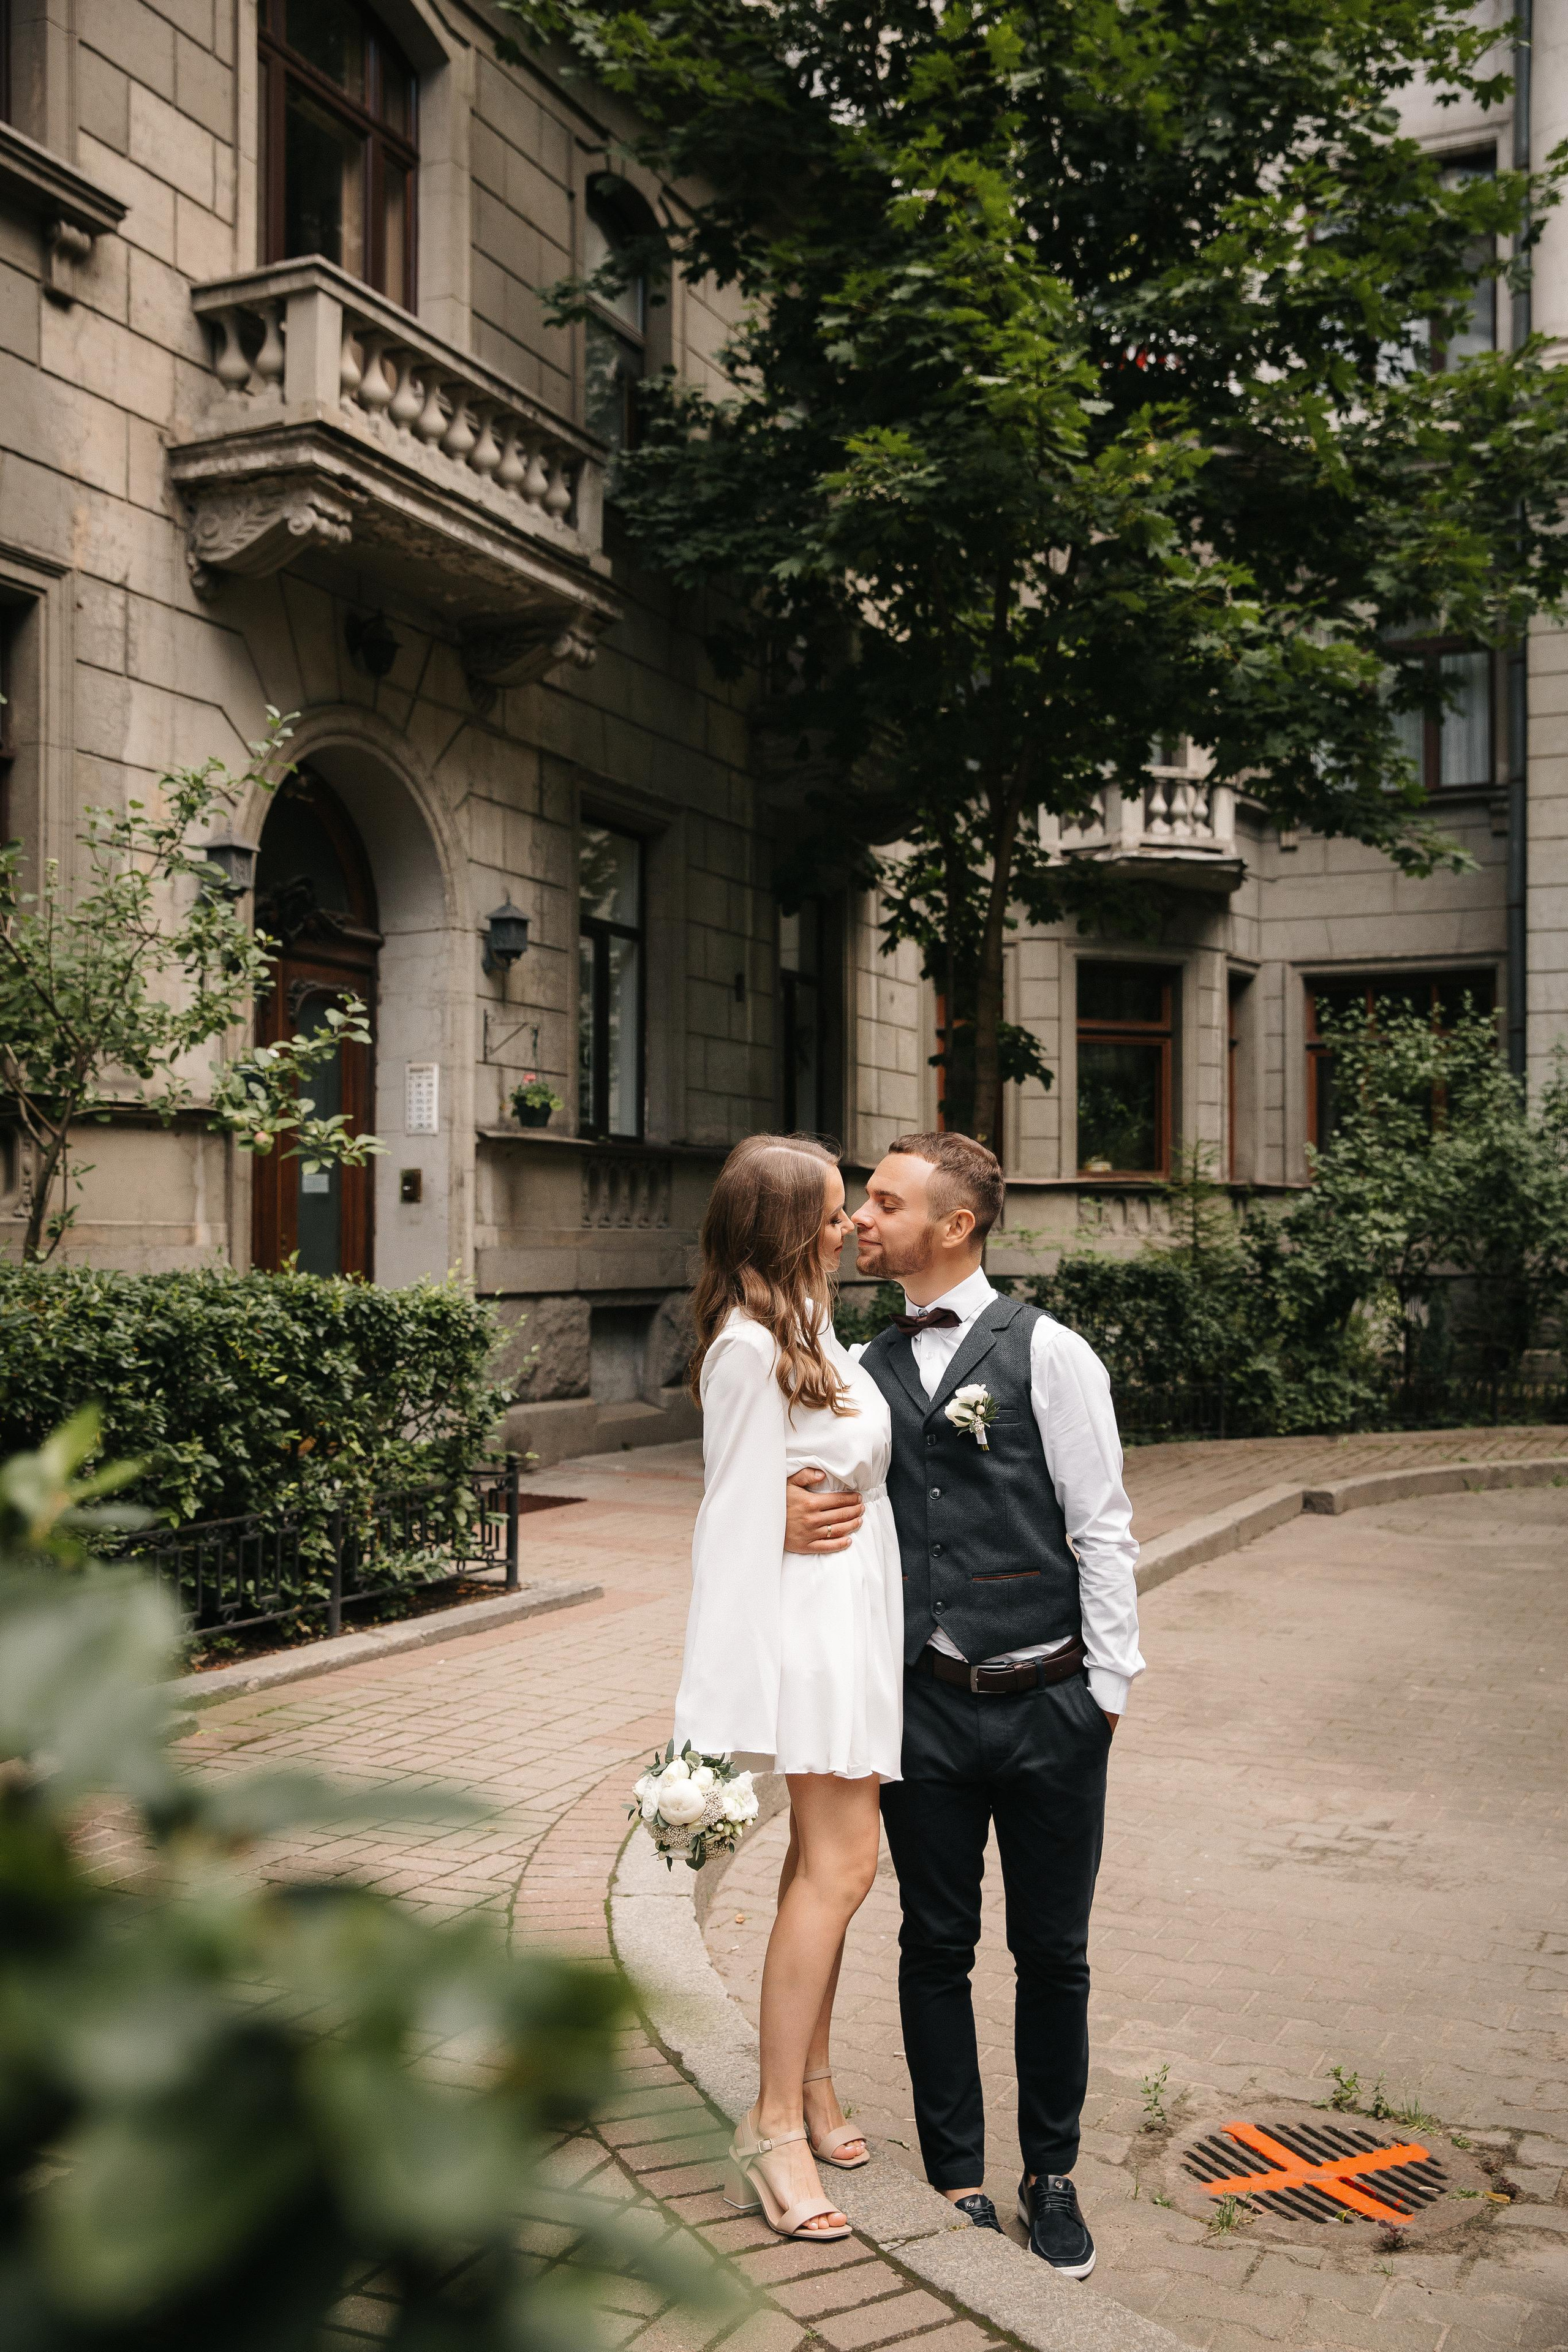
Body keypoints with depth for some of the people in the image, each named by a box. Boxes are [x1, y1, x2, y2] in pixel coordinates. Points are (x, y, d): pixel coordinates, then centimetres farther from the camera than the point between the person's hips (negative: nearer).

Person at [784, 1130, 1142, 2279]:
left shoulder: (1047, 1352, -6)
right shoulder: (869, 1366, 7)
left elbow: (1101, 1528, -5)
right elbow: (823, 1489, 16)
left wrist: (1110, 1687, -5)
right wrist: (790, 1518, -8)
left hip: (1049, 1707, -3)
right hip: (926, 1706, 3)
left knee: (1053, 1955, 10)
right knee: (936, 1948, 12)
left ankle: (1052, 2180, 30)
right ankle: (959, 2182, 29)